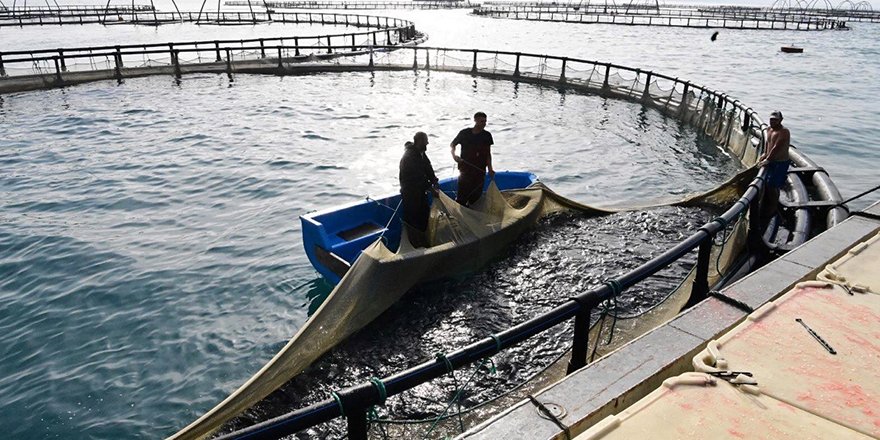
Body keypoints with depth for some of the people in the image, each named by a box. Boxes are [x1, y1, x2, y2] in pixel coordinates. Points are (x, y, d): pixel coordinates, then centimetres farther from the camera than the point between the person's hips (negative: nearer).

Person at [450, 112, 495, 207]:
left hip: (480, 171, 2)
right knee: (462, 196, -7)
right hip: (465, 169, -2)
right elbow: (452, 144, 12)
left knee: (476, 196, 7)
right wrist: (454, 155, -8)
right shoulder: (464, 133, -2)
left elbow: (488, 154, 6)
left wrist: (490, 169, -3)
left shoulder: (487, 136, 2)